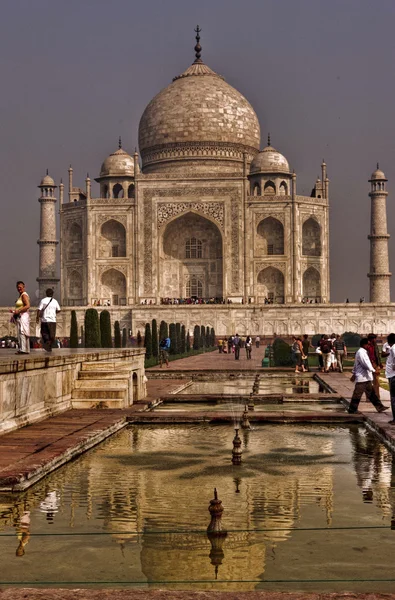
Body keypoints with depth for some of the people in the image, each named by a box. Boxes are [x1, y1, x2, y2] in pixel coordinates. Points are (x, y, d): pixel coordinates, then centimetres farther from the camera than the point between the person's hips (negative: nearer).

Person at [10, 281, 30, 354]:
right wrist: (14, 311, 16)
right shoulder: (21, 295, 21)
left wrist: (18, 310, -21)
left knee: (22, 333, -14)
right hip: (20, 317, 10)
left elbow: (28, 306, -20)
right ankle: (25, 349, 7)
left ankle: (23, 349, -19)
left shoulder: (24, 295, -9)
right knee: (20, 334, 7)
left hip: (23, 316, -10)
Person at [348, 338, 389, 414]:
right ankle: (352, 410, 4)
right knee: (357, 394, -3)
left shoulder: (363, 352, 17)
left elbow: (355, 364, 23)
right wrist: (373, 370, -22)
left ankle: (379, 407, 15)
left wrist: (354, 374, 26)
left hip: (366, 377, 10)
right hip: (362, 378, -10)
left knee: (371, 393, 12)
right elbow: (366, 364, -24)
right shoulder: (361, 353, -16)